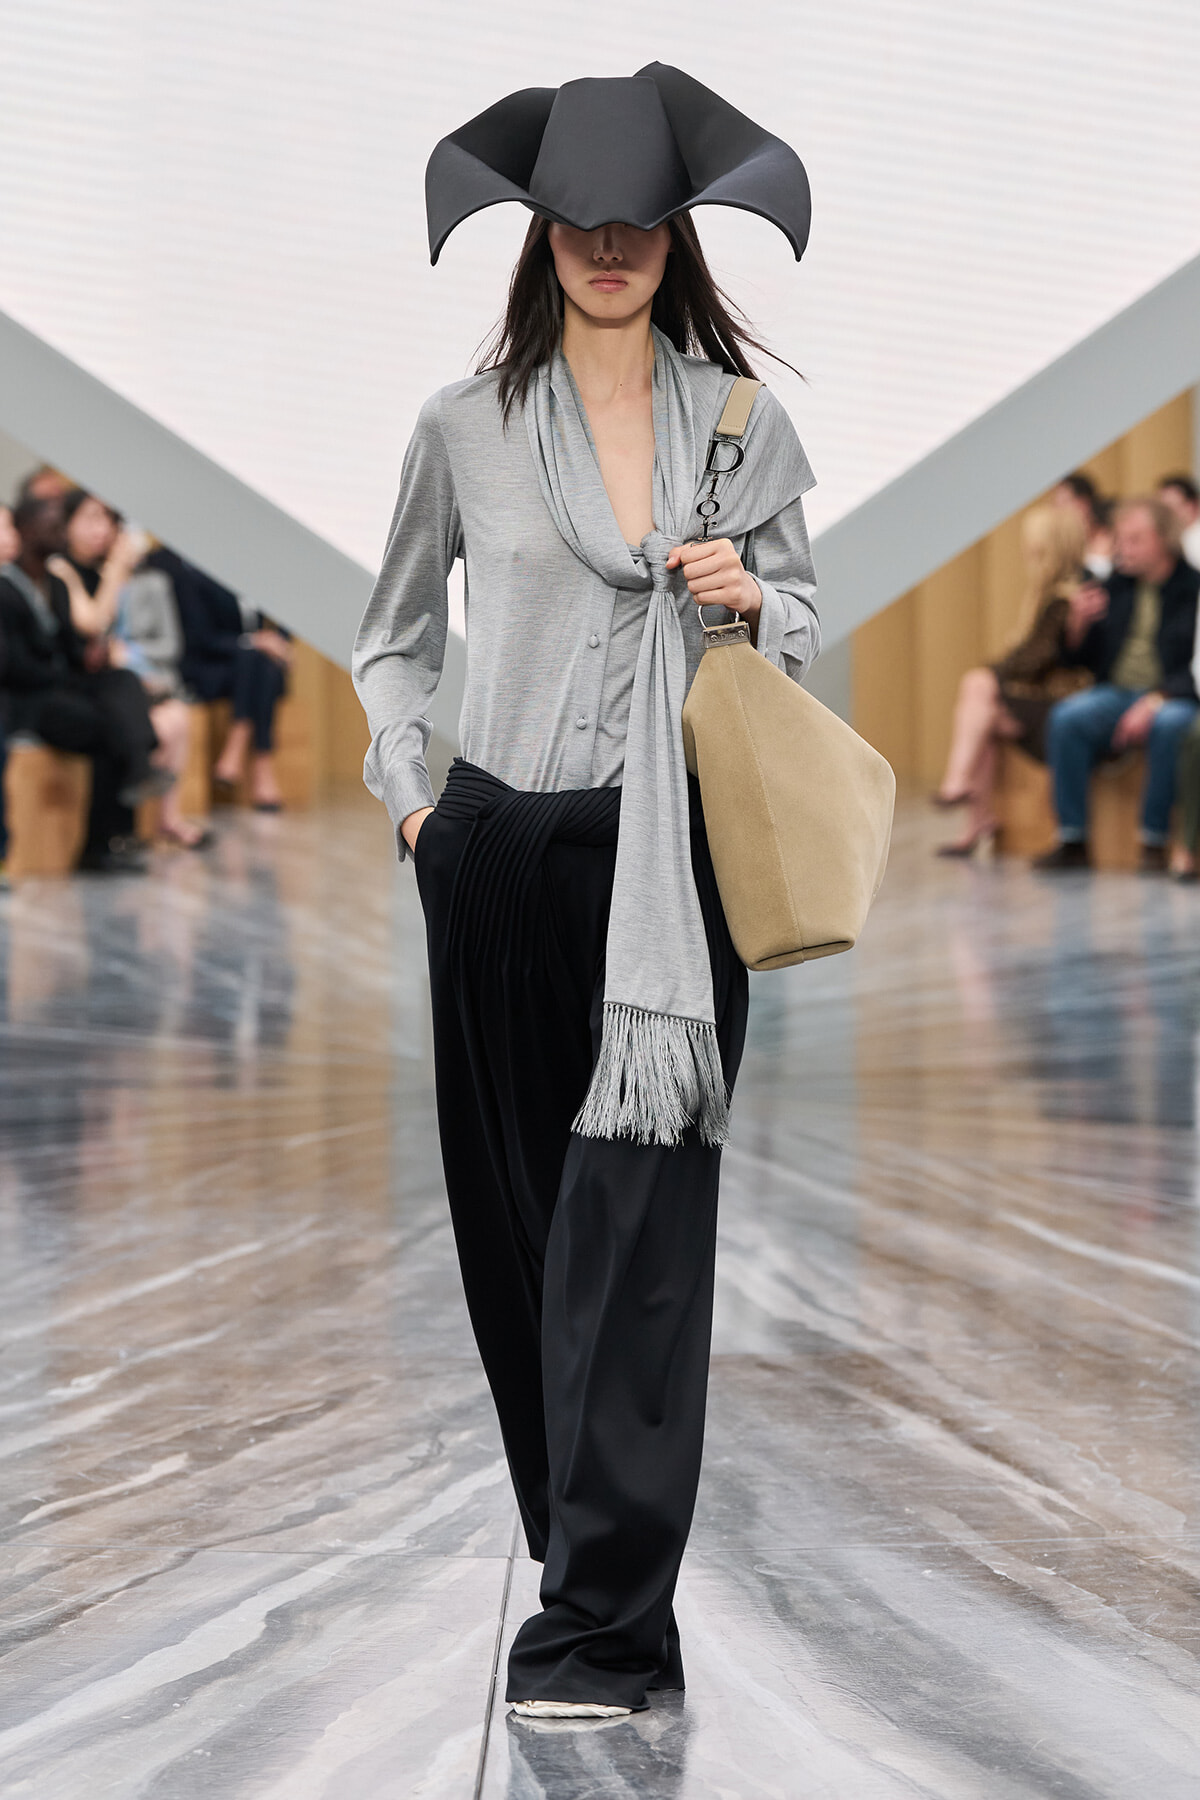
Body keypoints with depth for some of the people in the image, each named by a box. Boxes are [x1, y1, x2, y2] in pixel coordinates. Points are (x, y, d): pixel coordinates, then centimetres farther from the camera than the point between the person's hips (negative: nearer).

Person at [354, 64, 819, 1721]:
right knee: (514, 1204, 9)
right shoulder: (467, 425, 6)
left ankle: (604, 1616, -7)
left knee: (638, 1216, -8)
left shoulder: (748, 426, 7)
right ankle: (568, 1512, 28)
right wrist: (408, 793, 4)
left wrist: (753, 601, -6)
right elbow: (394, 638, 17)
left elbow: (805, 635, 16)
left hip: (673, 856, -1)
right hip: (504, 848, 2)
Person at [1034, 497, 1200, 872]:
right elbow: (1083, 658, 16)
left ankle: (1154, 842, -26)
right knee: (1066, 717, -26)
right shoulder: (1115, 585, 13)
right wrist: (1079, 623, -4)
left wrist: (1157, 700, -24)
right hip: (1116, 693, 4)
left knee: (1169, 725, -38)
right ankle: (1072, 840, -22)